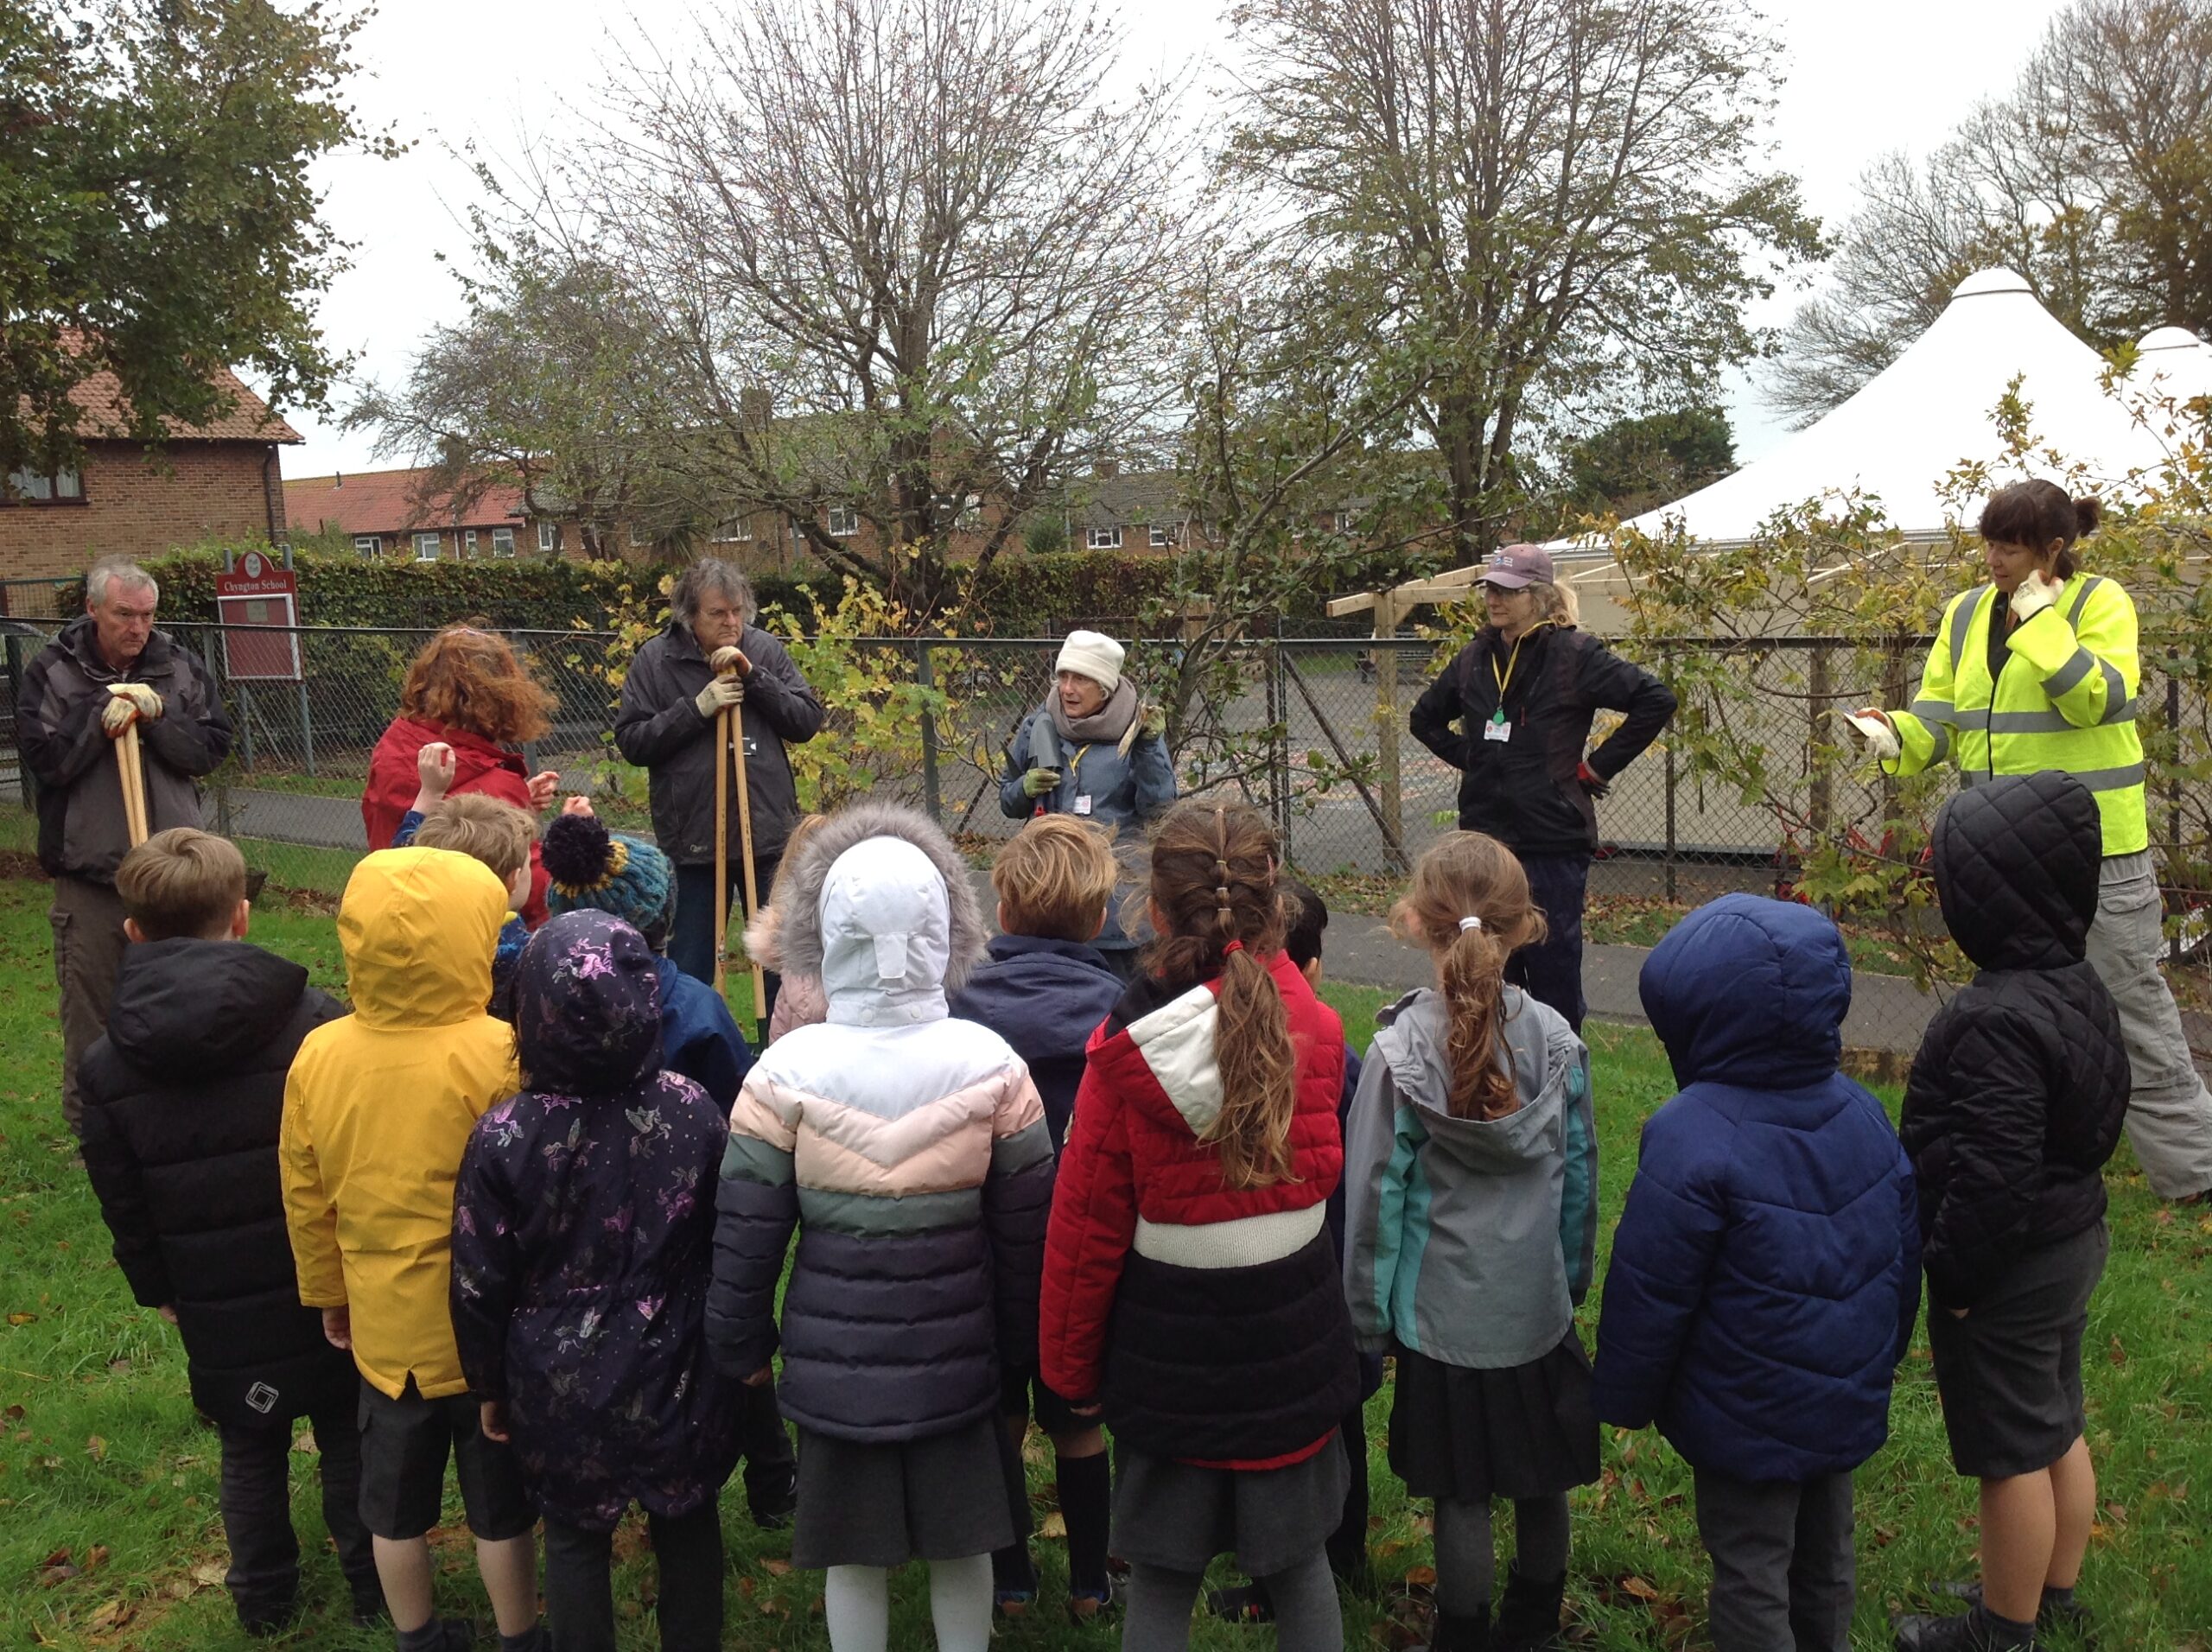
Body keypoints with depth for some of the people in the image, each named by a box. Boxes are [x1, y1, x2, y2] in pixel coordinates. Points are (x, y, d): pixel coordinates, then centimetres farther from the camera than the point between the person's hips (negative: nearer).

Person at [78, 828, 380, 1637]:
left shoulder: (107, 1065, -10)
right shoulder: (315, 1024, -19)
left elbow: (124, 1207, 0)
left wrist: (157, 1291, 16)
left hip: (217, 1311, 2)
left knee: (250, 1454, 21)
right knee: (348, 1441, 18)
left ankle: (264, 1601, 38)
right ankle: (372, 1586, 33)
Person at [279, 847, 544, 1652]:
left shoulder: (318, 1055, -10)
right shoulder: (497, 1055, -25)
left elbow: (306, 1198, 1)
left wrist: (329, 1295, 16)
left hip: (384, 1326, 4)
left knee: (395, 1505, 22)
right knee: (500, 1503, 16)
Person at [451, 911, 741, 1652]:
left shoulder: (503, 1137, -20)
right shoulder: (694, 1111, -16)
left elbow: (479, 1285, -10)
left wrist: (489, 1386, 7)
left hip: (560, 1387, -1)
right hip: (675, 1374, 1)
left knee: (574, 1538, 20)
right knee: (688, 1525, 21)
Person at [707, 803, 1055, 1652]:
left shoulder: (785, 1072, -15)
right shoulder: (991, 1065, -12)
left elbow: (745, 1236, -8)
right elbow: (1026, 1230, -5)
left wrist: (743, 1345, 7)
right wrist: (1019, 1343, 10)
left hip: (834, 1359, -1)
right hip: (958, 1356, 1)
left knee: (853, 1558, 17)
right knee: (962, 1548, 20)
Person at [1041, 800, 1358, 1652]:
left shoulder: (1126, 1053, -18)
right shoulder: (1314, 1030, -10)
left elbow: (1086, 1230, -11)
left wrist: (1071, 1368, 5)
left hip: (1170, 1357, -2)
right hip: (1296, 1345, 3)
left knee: (1161, 1579, 14)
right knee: (1301, 1564, 20)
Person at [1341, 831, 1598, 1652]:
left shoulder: (1399, 1053, -18)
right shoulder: (1556, 1040, -8)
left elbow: (1376, 1193, -12)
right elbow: (1579, 1176, 3)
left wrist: (1367, 1315, 0)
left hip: (1443, 1312, -4)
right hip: (1539, 1306, 4)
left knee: (1461, 1495, 12)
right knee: (1542, 1482, 21)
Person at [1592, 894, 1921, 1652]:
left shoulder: (1694, 1140, -28)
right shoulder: (1861, 1113, -5)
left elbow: (1647, 1295, -20)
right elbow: (1904, 1251, 7)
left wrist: (1625, 1400, -5)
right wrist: (1880, 1358, 22)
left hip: (1748, 1422, -7)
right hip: (1847, 1403, 7)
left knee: (1752, 1575, 10)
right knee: (1825, 1554, 24)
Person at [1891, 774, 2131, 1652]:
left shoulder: (1999, 1021, -30)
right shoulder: (2079, 988, 1)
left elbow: (1992, 1175, -30)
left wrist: (1954, 1275, -18)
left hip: (2008, 1276, -10)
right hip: (2073, 1242, 10)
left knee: (2010, 1453, 7)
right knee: (2057, 1429, 23)